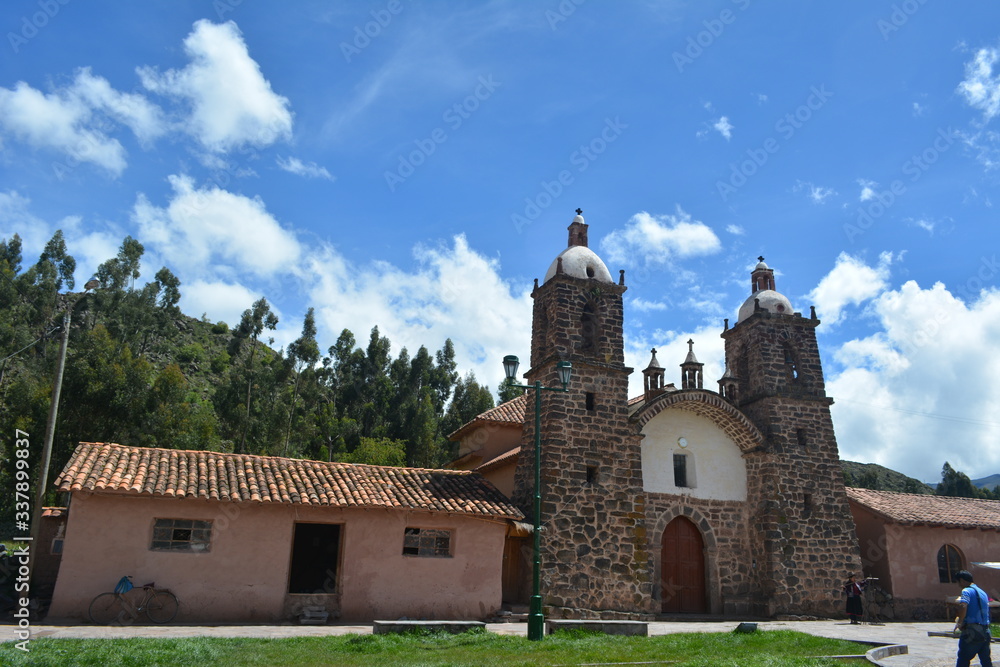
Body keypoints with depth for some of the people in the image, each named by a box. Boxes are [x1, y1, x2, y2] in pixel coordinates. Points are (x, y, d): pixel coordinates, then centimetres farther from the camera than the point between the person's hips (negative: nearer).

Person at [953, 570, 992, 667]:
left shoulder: (967, 591, -8)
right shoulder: (983, 592, 17)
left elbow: (963, 606, -25)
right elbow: (986, 611, 24)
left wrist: (960, 622, -13)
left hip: (972, 631, -8)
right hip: (985, 632, 8)